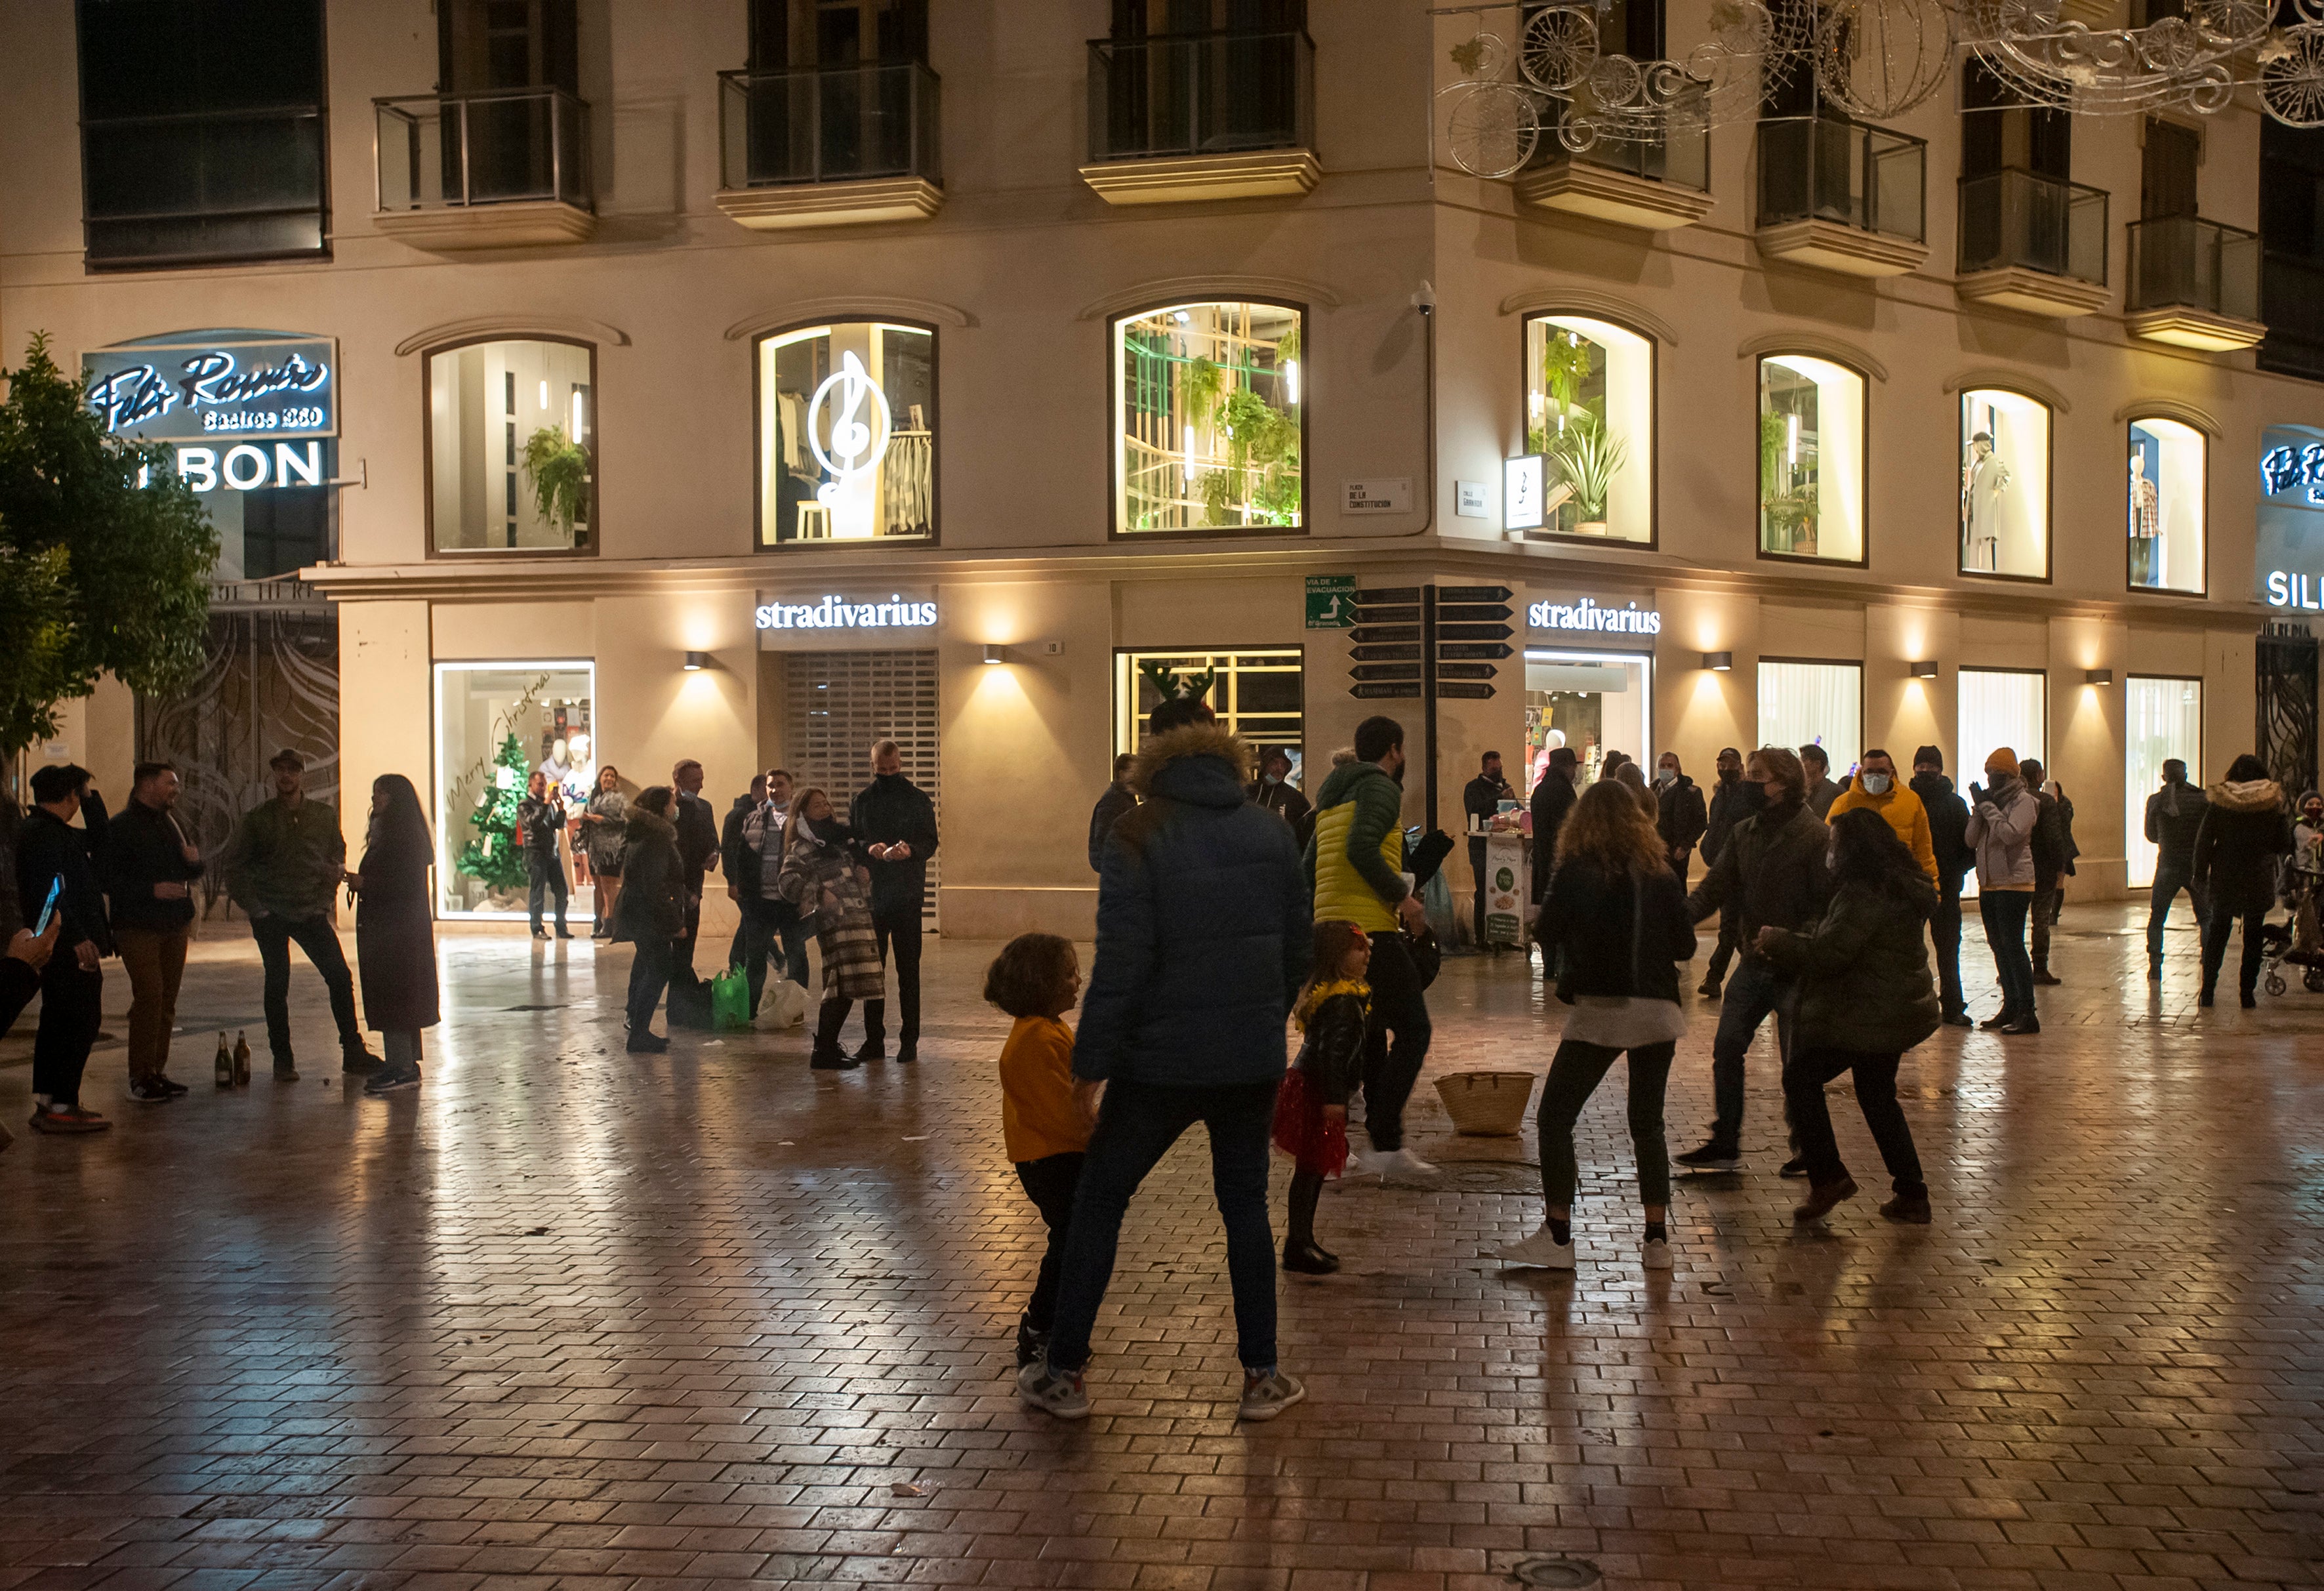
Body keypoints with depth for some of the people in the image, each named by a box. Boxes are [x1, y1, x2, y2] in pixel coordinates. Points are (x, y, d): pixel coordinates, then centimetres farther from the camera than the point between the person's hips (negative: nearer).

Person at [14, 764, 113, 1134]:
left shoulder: (51, 831, 16)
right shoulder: (44, 833, -16)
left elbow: (97, 837, 27)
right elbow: (48, 893, -23)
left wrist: (92, 794, 16)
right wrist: (77, 938, -24)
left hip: (61, 947, 11)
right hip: (70, 949, -11)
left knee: (58, 1023, 15)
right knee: (80, 1022, -9)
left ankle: (46, 1103, 22)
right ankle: (61, 1106, -8)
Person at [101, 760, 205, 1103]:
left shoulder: (171, 822, 17)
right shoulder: (120, 827, -7)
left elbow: (192, 872, 24)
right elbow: (107, 878, -13)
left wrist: (193, 861, 0)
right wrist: (152, 889, -21)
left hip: (174, 926, 7)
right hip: (138, 928, -7)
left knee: (167, 1000, 8)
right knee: (149, 997, -13)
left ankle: (157, 1072, 15)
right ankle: (140, 1078, -7)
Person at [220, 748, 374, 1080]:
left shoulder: (325, 815, 4)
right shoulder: (257, 819, 0)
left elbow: (338, 854, 15)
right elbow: (231, 864, 4)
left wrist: (326, 896, 1)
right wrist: (252, 905, -4)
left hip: (312, 912, 1)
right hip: (271, 915, -1)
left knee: (340, 978, -6)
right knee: (277, 986, 3)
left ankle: (353, 1051, 2)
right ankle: (282, 1059, 12)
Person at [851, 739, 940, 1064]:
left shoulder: (918, 800, 5)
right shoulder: (861, 801, 11)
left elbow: (930, 843, 1)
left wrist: (911, 850, -21)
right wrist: (869, 849, -14)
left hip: (908, 896, -2)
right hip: (871, 894, 2)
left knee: (908, 970, -1)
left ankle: (909, 1041, 3)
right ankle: (874, 1040, 11)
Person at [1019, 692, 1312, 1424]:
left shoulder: (1138, 836, -11)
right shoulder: (1272, 832, 3)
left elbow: (1121, 962, -15)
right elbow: (1297, 947, 8)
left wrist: (1090, 1063, -9)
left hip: (1160, 1062, -4)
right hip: (1253, 1060, 4)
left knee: (1098, 1203, 11)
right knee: (1245, 1207, 15)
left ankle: (1063, 1372, 16)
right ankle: (1262, 1376, 18)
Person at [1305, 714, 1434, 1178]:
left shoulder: (1334, 795, 22)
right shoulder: (1381, 788, -6)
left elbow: (1309, 867, 22)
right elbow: (1361, 848, -23)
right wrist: (1402, 896, -15)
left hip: (1329, 928, 9)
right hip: (1371, 929, -9)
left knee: (1369, 1036, 14)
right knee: (1412, 1030, -7)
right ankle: (1385, 1144, -14)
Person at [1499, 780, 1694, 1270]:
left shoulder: (1577, 871, -5)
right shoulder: (1660, 872, 5)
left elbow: (1549, 929, 0)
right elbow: (1686, 945, 6)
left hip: (1600, 1009, -4)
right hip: (1657, 1010, 4)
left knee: (1554, 1119, 4)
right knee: (1648, 1124, 16)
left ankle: (1556, 1237, -1)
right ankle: (1657, 1240, 14)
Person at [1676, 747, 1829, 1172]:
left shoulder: (1814, 835, -14)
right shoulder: (1744, 832, 5)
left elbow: (1829, 905, -16)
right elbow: (1715, 887, 1)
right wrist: (1679, 916, -16)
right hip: (1754, 962, 6)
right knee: (1726, 1049, 3)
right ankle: (1725, 1143, 13)